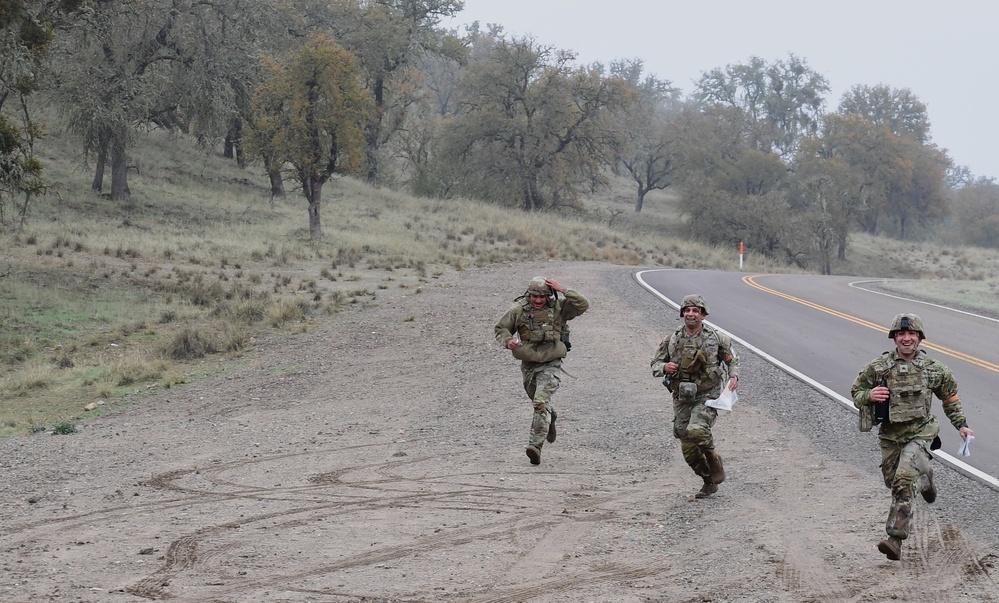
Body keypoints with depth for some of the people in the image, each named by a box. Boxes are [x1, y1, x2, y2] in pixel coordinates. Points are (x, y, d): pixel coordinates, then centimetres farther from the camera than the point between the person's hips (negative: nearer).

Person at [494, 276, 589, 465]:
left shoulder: (558, 307, -7)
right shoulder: (518, 310, -5)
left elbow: (583, 305, -16)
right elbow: (501, 329, 2)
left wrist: (563, 291, -23)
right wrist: (508, 341, -20)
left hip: (550, 364, -4)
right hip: (528, 364, 4)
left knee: (541, 402, -21)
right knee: (539, 401, 23)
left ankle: (535, 445, -25)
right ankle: (550, 418, 57)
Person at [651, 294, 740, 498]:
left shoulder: (716, 338, -4)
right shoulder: (672, 340, 0)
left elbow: (732, 358, 11)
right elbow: (655, 364, 7)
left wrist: (733, 376, -8)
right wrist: (664, 367, -15)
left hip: (707, 396, -3)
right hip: (682, 399, 3)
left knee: (696, 430, -30)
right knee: (689, 451, 4)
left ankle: (713, 459, -1)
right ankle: (709, 482, 27)